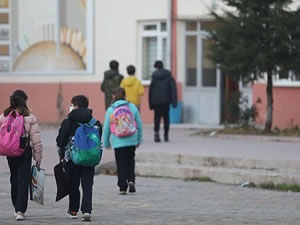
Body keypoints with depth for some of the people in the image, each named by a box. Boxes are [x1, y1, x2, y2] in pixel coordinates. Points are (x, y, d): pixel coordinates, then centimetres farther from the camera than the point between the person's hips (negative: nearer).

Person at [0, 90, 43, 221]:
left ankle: (17, 208, 28)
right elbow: (36, 140, -7)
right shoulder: (30, 118, -9)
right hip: (25, 152, -3)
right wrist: (38, 156, 1)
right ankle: (20, 210, -10)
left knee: (14, 179, 18)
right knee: (23, 180, -1)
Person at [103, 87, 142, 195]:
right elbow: (139, 125, 4)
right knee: (130, 161, 17)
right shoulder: (132, 107, 1)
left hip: (117, 141, -1)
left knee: (121, 164, 5)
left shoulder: (110, 110, -3)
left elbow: (106, 128, 1)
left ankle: (123, 187, 3)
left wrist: (106, 143, 12)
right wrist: (139, 140, 15)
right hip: (132, 140, 1)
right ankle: (131, 180, -3)